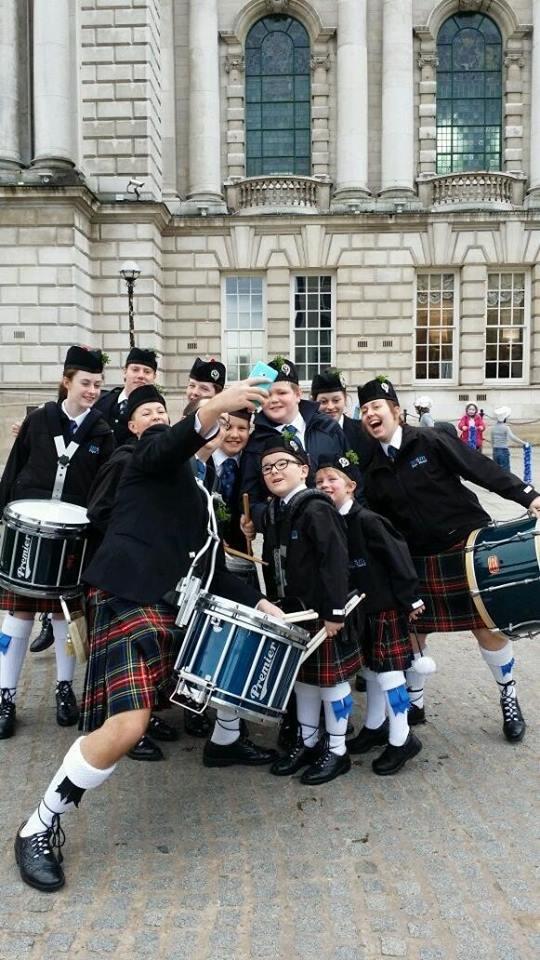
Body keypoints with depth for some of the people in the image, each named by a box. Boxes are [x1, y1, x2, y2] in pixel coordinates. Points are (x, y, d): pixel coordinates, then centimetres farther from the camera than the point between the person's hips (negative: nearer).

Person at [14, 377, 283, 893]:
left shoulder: (198, 495, 26)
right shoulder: (150, 450, 5)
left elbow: (212, 570, 23)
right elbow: (167, 447, -23)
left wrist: (260, 603, 13)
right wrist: (213, 407, -41)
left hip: (174, 599, 9)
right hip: (129, 592, -9)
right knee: (128, 723, -23)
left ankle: (227, 737, 49)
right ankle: (39, 828, -3)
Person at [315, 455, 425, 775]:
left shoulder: (367, 520, -20)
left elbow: (398, 555, -19)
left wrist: (410, 599, -16)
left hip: (386, 606, -8)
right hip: (360, 608, 8)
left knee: (387, 670, -1)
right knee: (371, 667, 19)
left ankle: (402, 739, 12)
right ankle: (375, 726, 35)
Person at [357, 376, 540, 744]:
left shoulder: (430, 442, -10)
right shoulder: (376, 472, 4)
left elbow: (482, 469, -13)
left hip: (468, 546, -4)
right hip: (420, 560, 4)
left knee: (488, 628, 4)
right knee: (413, 632, 9)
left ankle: (509, 698, 28)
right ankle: (415, 703, 30)